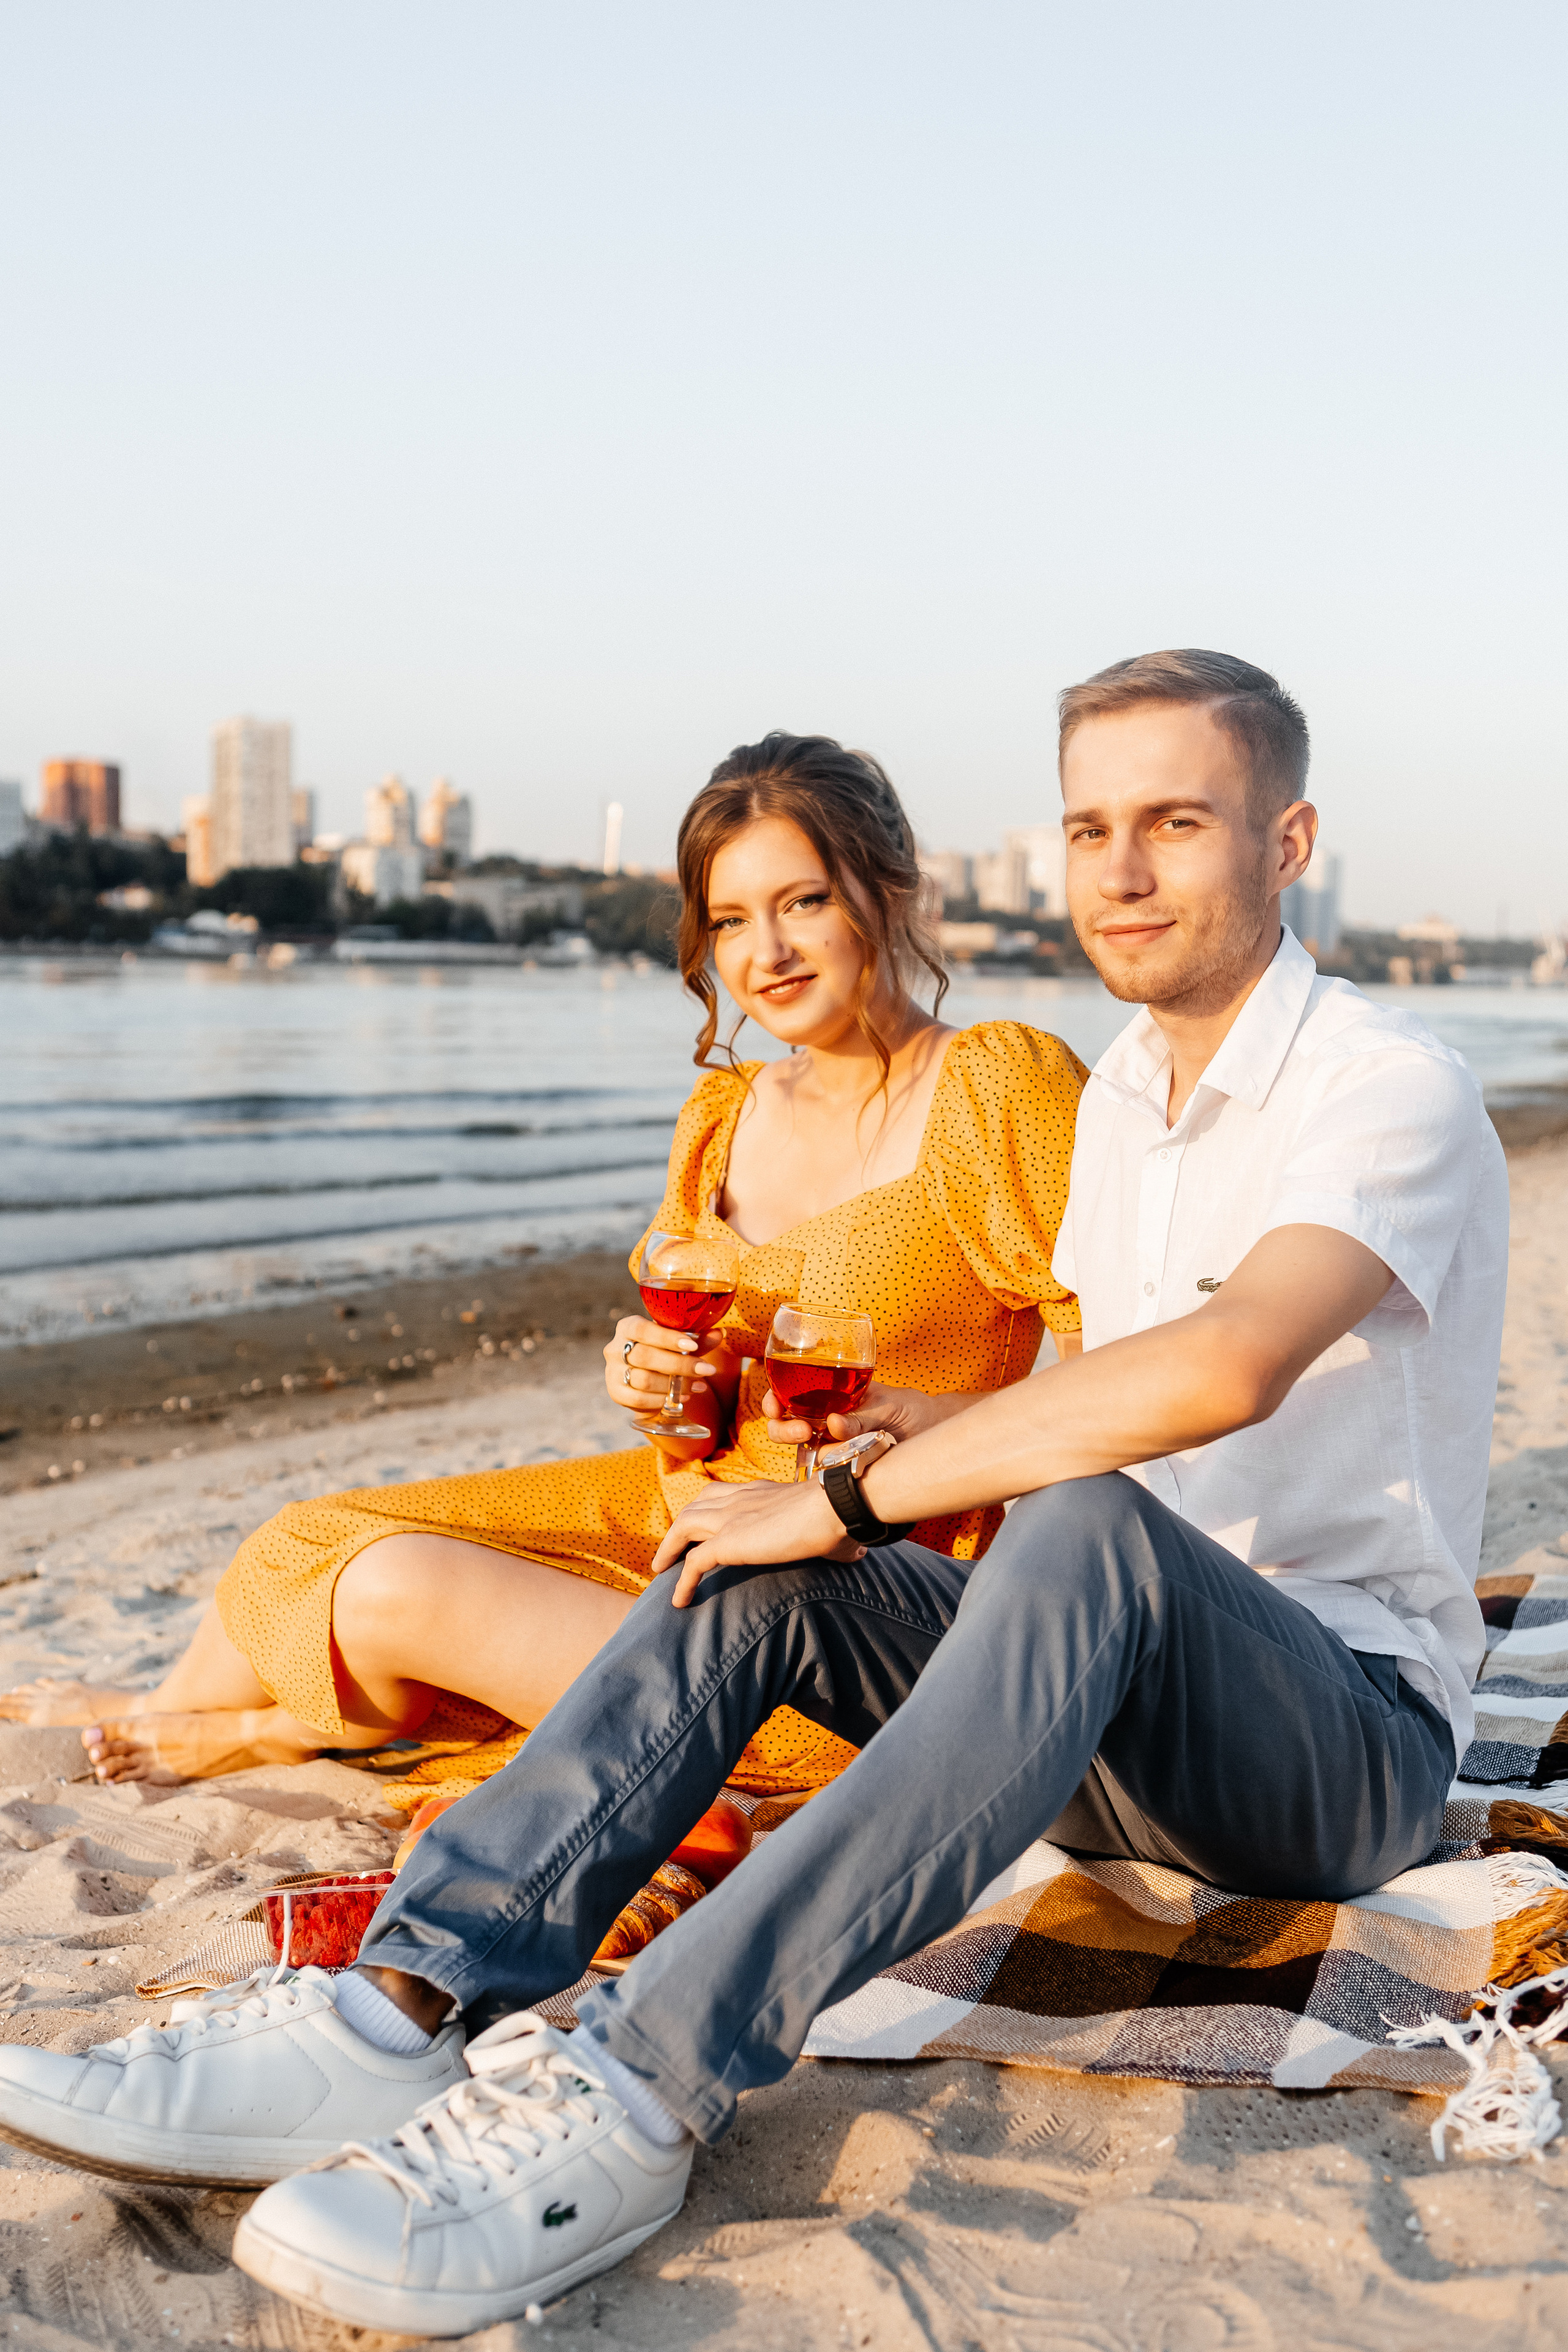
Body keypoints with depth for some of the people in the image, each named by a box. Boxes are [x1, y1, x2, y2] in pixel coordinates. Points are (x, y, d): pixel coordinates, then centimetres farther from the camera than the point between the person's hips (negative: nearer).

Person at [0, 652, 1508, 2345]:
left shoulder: (1394, 1092, -14)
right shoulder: (1120, 1089, 14)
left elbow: (1224, 1369, -34)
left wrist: (858, 1496, -27)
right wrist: (960, 1443, -1)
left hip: (1352, 1729, -7)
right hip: (1120, 1722, 7)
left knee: (1088, 1534, -38)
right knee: (749, 1569, -15)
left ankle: (638, 2093, -47)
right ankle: (399, 2011, -31)